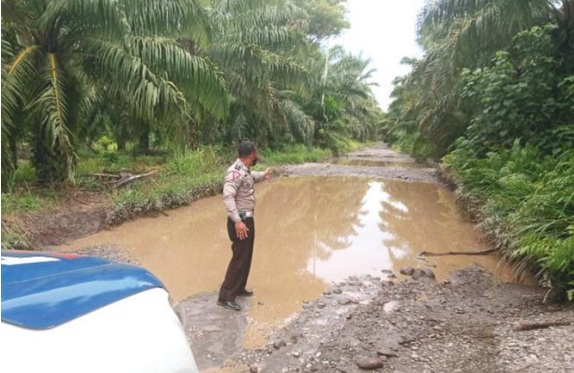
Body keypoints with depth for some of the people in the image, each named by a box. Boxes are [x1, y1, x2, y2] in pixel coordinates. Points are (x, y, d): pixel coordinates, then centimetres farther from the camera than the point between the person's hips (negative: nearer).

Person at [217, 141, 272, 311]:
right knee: (239, 257, -7)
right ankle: (225, 296, -1)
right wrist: (237, 221, -34)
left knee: (246, 256, 18)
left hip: (247, 219, 10)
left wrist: (262, 175, 39)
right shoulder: (236, 171, -22)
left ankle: (238, 288, 32)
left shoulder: (245, 169, 8)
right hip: (240, 221, -10)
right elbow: (228, 196, -31)